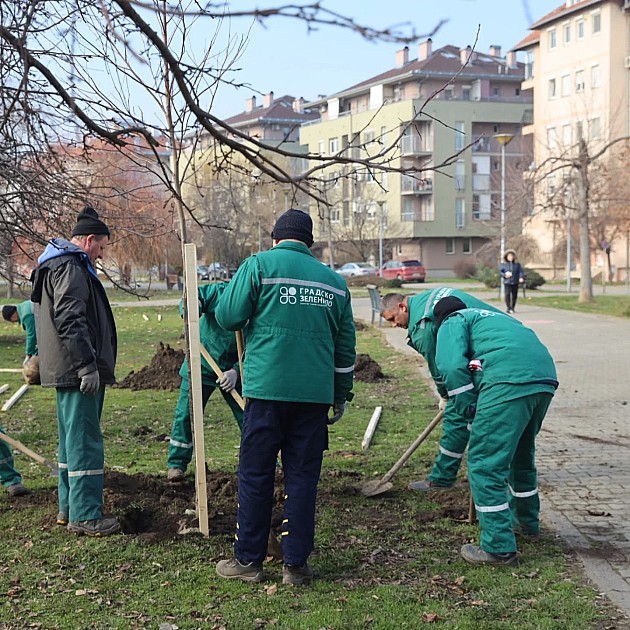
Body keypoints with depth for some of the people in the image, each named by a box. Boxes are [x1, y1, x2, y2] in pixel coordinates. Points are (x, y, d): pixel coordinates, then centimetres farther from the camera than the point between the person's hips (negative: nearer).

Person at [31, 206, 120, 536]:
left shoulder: (59, 264, 20)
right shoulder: (71, 267, -14)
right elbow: (70, 320, -24)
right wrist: (88, 365, -25)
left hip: (67, 371, 11)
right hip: (76, 370, -11)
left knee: (72, 439, 17)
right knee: (84, 441, -7)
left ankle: (69, 508, 26)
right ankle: (85, 516, -3)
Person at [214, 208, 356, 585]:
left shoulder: (259, 265, 0)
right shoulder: (335, 281, 13)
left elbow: (228, 317, -4)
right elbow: (345, 347, 16)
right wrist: (342, 395, 24)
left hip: (268, 389, -3)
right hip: (315, 395, 3)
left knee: (256, 476, 6)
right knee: (303, 478, 9)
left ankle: (249, 561, 13)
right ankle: (297, 564, 13)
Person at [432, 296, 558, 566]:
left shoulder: (452, 322, 14)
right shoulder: (494, 318, 38)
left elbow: (452, 365, -6)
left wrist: (469, 409, 3)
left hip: (509, 382, -9)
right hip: (545, 378, 9)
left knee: (485, 464, 0)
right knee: (521, 454, 29)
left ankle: (499, 548, 1)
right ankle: (526, 520, 47)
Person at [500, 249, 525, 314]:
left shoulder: (517, 264, 8)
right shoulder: (504, 264, 5)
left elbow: (521, 271, 2)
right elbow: (500, 271, 5)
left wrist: (521, 277, -15)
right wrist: (504, 275, -15)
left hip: (515, 282, 2)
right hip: (507, 282, -2)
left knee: (514, 295, 4)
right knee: (507, 294, -15)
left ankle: (512, 308, 19)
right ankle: (509, 308, -14)